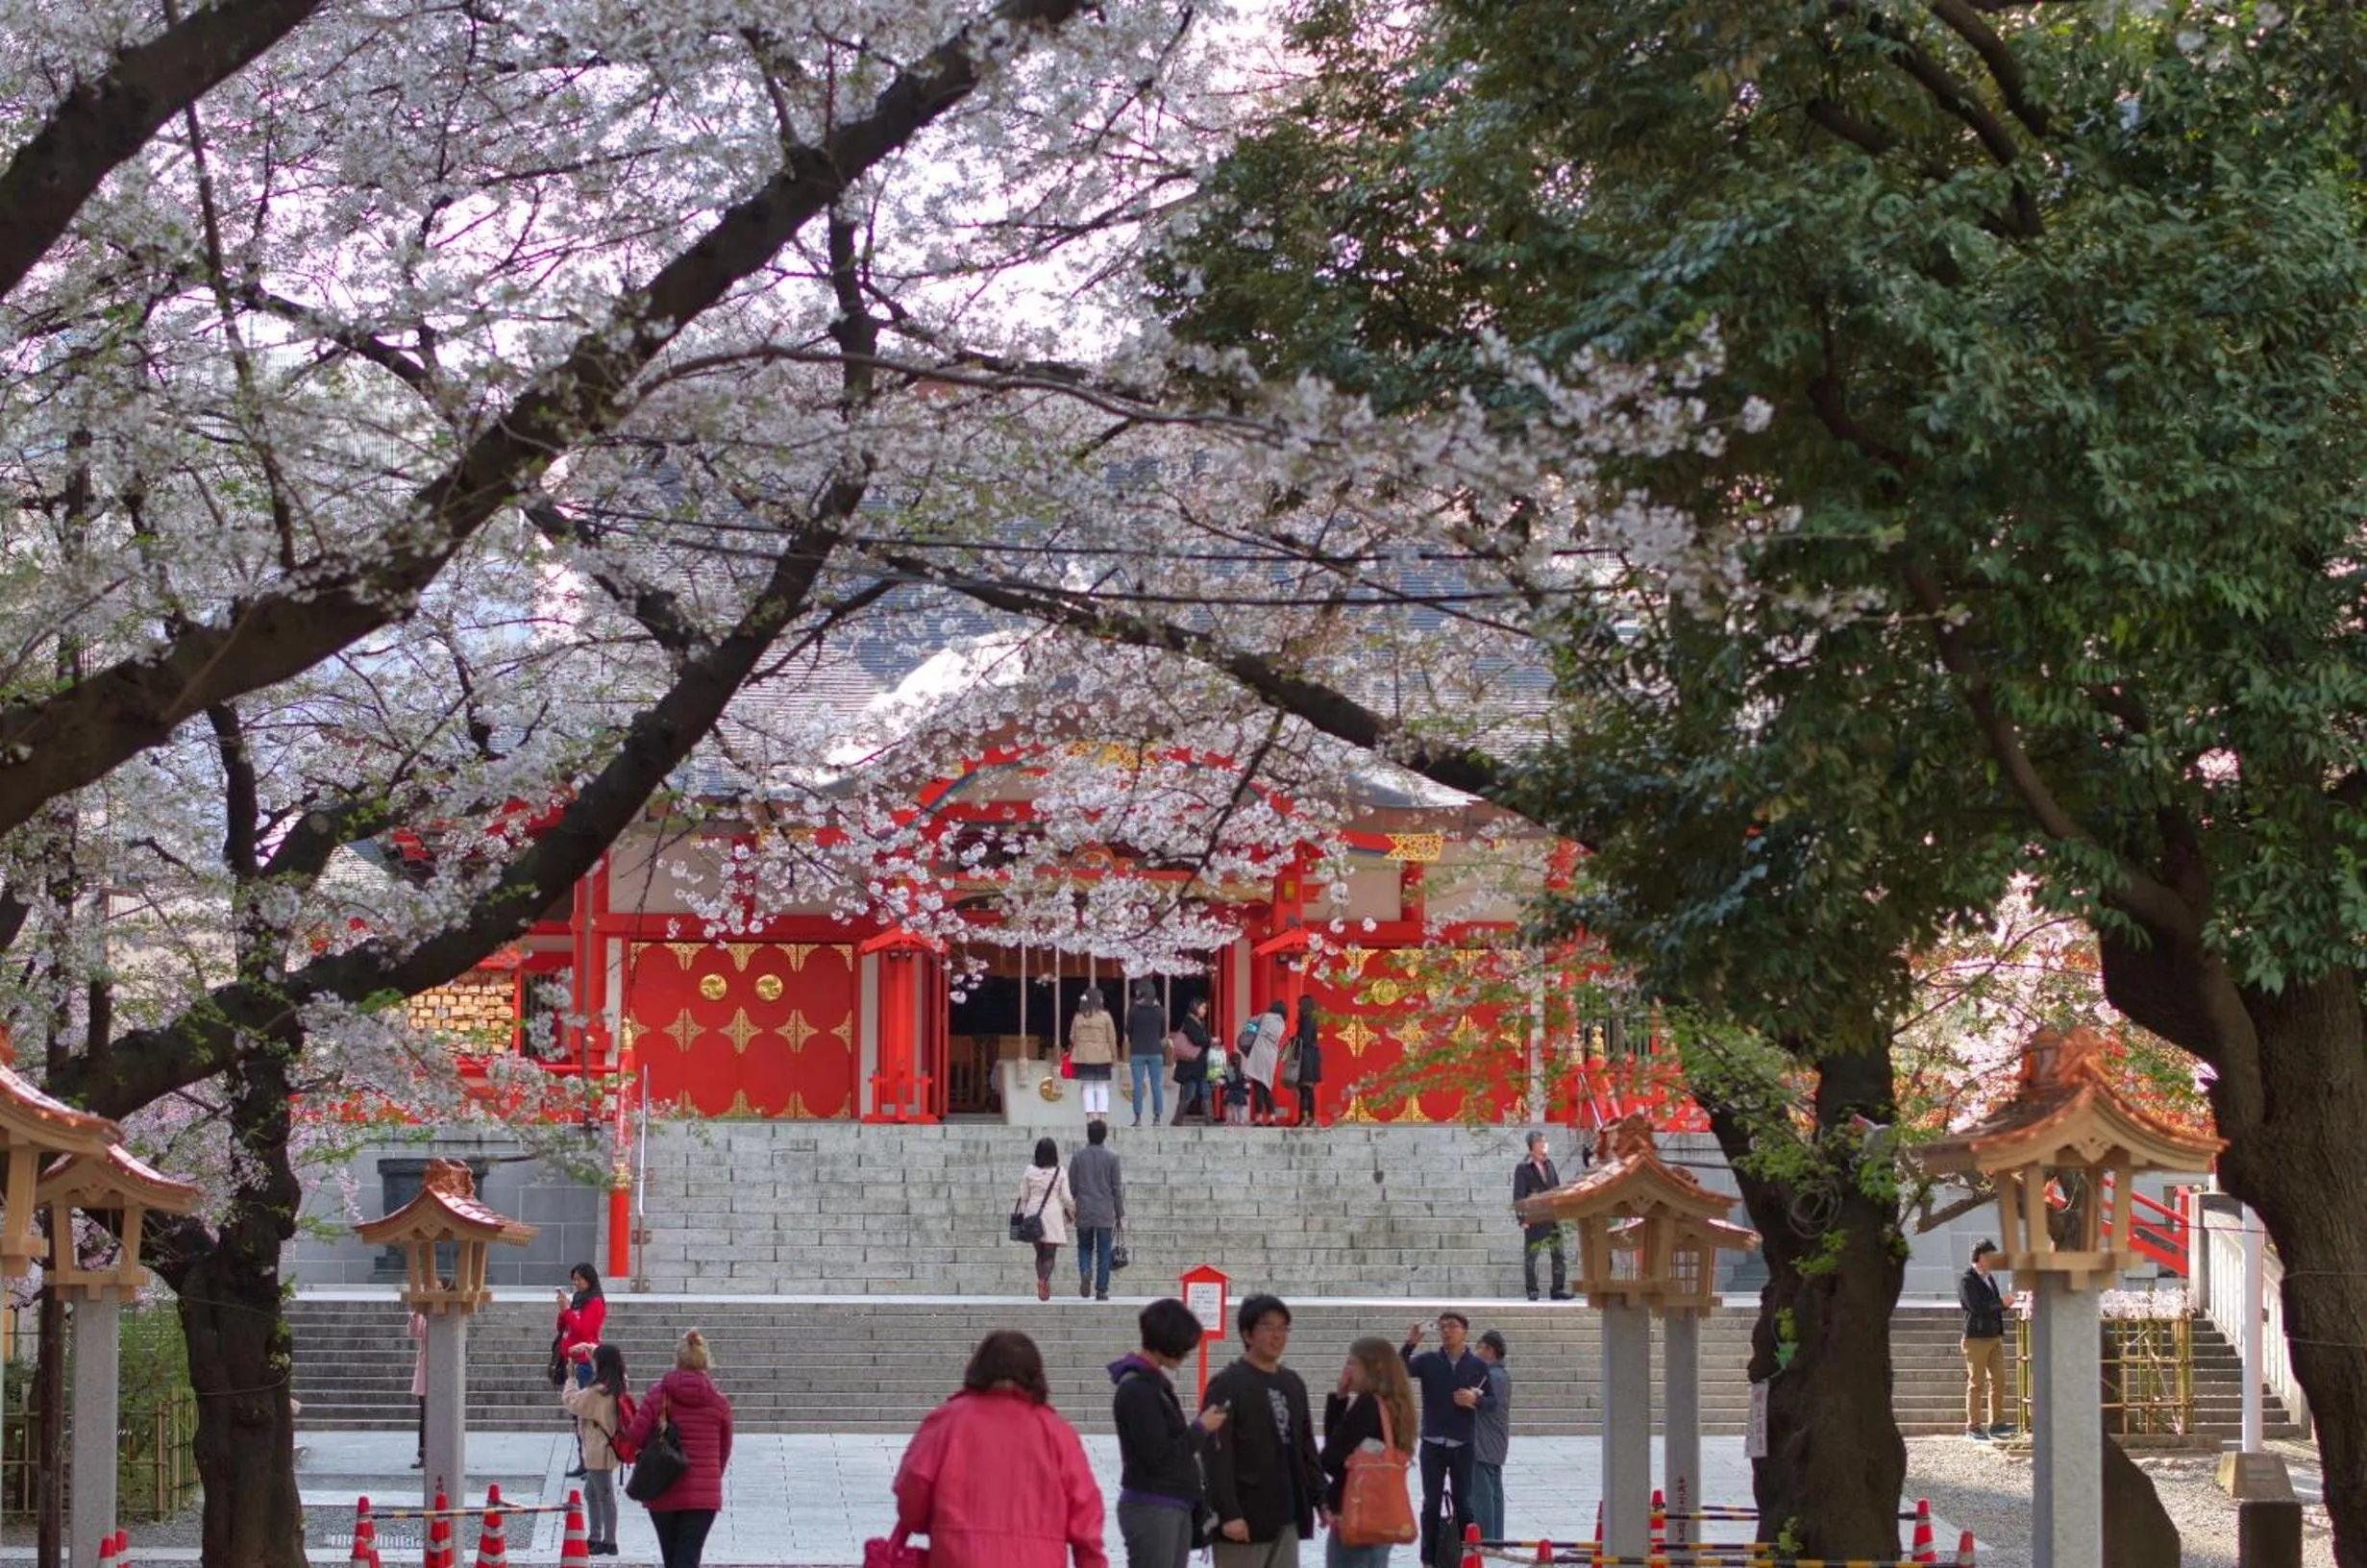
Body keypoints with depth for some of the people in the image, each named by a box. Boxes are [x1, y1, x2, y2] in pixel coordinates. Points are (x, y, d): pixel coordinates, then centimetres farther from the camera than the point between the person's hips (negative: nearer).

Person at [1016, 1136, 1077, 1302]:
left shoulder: (1030, 1172, -1)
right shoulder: (1060, 1173, -6)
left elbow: (1023, 1196, 4)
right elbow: (1067, 1198, -2)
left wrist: (1021, 1215, 14)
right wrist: (1073, 1211, 16)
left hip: (1033, 1215, 2)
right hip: (1053, 1215, -2)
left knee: (1039, 1253, 15)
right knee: (1050, 1255, 0)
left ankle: (1042, 1286, 13)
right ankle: (1044, 1279, -25)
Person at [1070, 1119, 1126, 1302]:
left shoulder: (1078, 1157, 0)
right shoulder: (1111, 1158, -3)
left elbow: (1071, 1187, 3)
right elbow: (1117, 1189, -2)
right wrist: (1120, 1215, 5)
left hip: (1084, 1213, 1)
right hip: (1105, 1214, -1)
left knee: (1085, 1248, 14)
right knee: (1103, 1252, 5)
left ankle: (1085, 1272, -15)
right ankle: (1101, 1290, 2)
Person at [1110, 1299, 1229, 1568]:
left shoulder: (1155, 1383, 14)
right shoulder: (1136, 1389, -16)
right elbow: (1157, 1456, -19)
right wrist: (1201, 1429, -10)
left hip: (1176, 1507, 10)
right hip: (1151, 1510, -10)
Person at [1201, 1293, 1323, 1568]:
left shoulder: (1292, 1385, 14)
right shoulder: (1227, 1385, -9)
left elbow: (1306, 1449, 20)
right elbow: (1217, 1455, -15)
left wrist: (1321, 1500, 15)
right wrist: (1228, 1513, -21)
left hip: (1287, 1517, 7)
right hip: (1245, 1517, -7)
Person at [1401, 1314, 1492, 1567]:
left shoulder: (1478, 1366, 1)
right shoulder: (1428, 1361, -1)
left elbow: (1491, 1401, 5)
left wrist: (1475, 1399, -16)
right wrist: (1410, 1344, -28)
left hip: (1463, 1444, 0)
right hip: (1432, 1443, 0)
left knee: (1463, 1504, 5)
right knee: (1431, 1504, 4)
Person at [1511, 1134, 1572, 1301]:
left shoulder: (1549, 1165, 14)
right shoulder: (1523, 1168, -3)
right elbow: (1518, 1195, -8)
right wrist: (1521, 1217, -16)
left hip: (1553, 1217, 5)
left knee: (1558, 1254, 3)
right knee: (1530, 1255, 0)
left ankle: (1558, 1289, 8)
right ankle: (1532, 1290, 7)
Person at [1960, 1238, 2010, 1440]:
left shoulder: (1988, 1278, 16)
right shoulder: (1966, 1281, -10)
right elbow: (1977, 1306, -21)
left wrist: (2003, 1302, 4)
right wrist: (2001, 1302, -11)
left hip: (1995, 1337, 8)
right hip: (1976, 1338, -8)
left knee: (1998, 1380, 5)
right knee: (1976, 1384, -4)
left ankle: (1996, 1424, 11)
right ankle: (1973, 1427, 1)